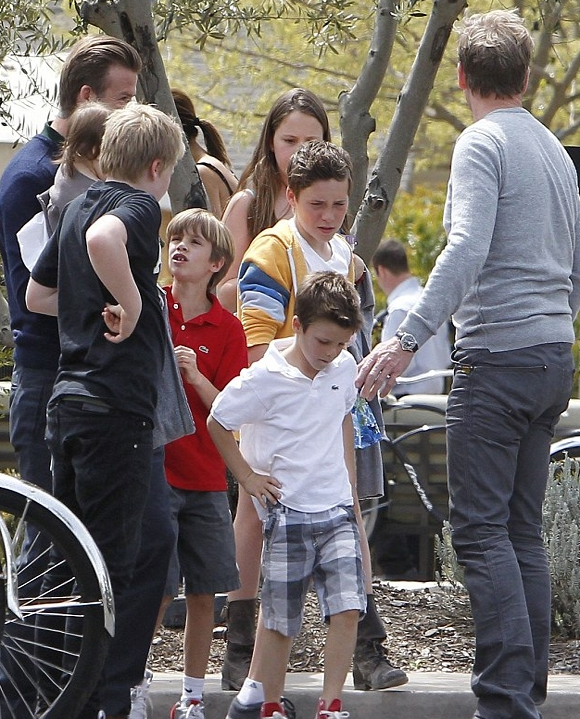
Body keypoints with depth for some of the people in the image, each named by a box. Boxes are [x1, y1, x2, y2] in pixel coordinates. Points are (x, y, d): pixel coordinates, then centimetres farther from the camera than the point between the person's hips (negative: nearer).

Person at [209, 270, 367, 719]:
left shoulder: (344, 368, 4)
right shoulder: (266, 378, -12)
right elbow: (218, 423, -2)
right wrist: (248, 477, 0)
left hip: (337, 510, 4)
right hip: (288, 511, -4)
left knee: (348, 608, -9)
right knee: (280, 619, 3)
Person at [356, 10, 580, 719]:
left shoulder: (482, 144, -9)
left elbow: (466, 251, -22)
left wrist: (406, 339, -26)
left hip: (497, 354, -8)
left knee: (480, 529, -9)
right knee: (523, 530, 11)